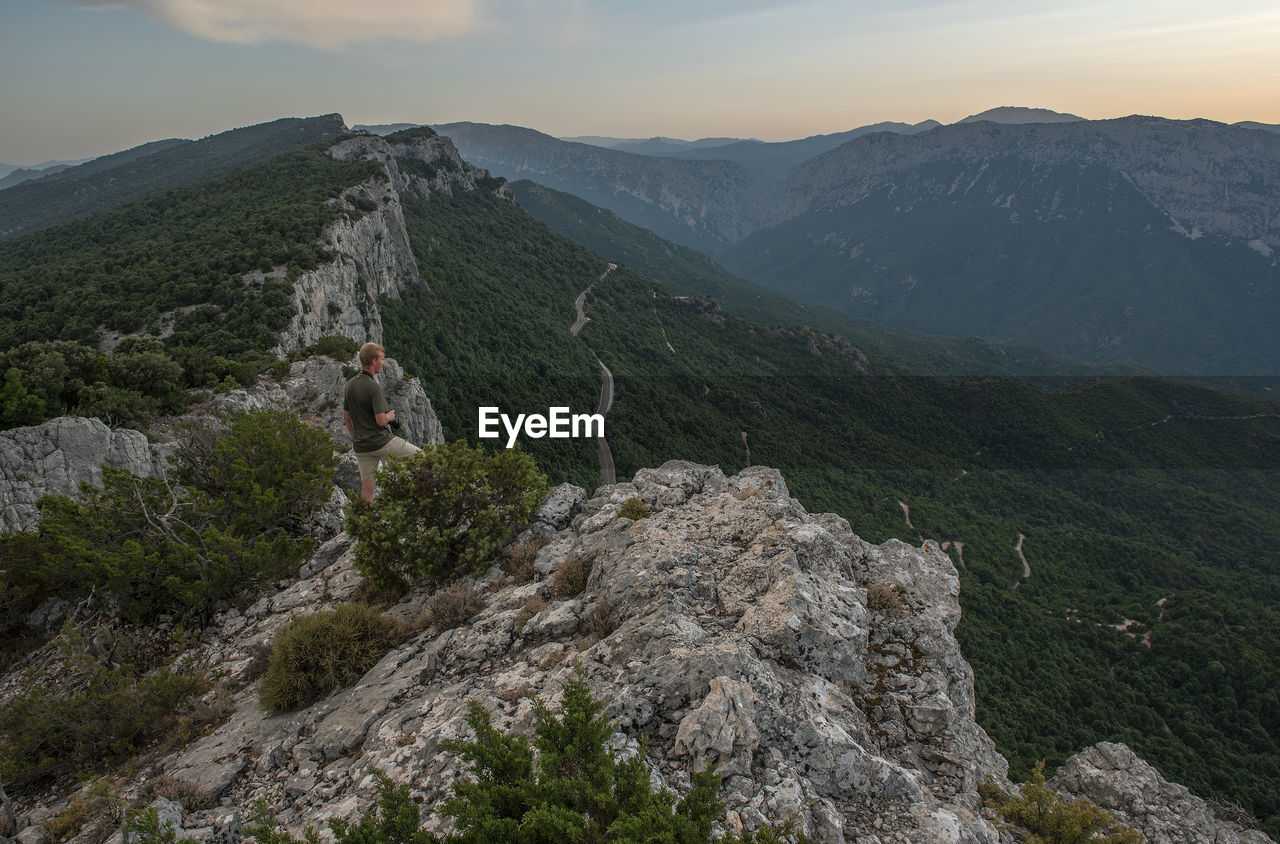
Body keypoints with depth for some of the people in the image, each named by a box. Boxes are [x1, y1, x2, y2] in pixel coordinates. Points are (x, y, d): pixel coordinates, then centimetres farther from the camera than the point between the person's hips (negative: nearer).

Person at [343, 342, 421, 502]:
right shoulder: (374, 387, -18)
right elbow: (381, 421, -22)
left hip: (361, 446, 8)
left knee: (366, 489, 9)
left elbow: (346, 417, 16)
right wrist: (390, 416, 0)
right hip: (381, 441, -7)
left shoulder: (350, 385, 7)